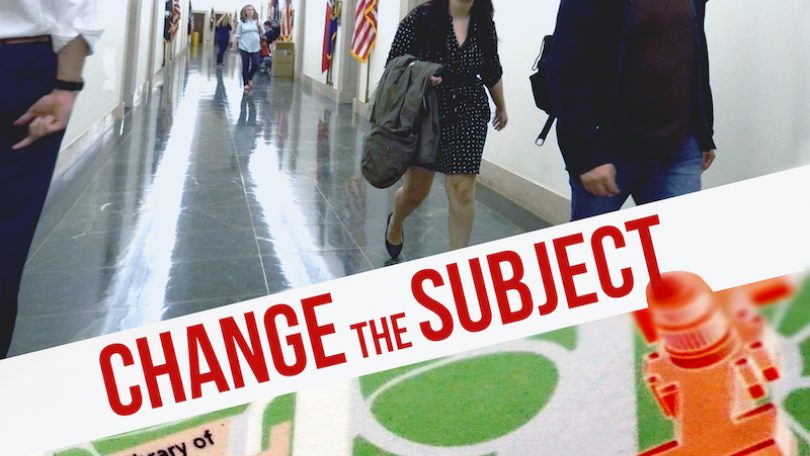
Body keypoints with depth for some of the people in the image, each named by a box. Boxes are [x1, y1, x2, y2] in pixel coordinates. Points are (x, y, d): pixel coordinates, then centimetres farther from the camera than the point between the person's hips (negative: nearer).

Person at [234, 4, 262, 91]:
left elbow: (262, 33, 8)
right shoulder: (241, 22, 1)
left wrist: (259, 26, -11)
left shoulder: (257, 21, 6)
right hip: (244, 47, -1)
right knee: (245, 66, 1)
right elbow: (238, 35, 3)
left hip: (255, 47, 1)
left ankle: (250, 79, 20)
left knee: (255, 64, -7)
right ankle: (245, 83, 12)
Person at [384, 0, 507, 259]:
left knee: (463, 191, -5)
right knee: (416, 190, 10)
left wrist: (501, 107, 27)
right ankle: (395, 223, 45)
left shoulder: (484, 23, 2)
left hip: (468, 116, 2)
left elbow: (492, 71, 16)